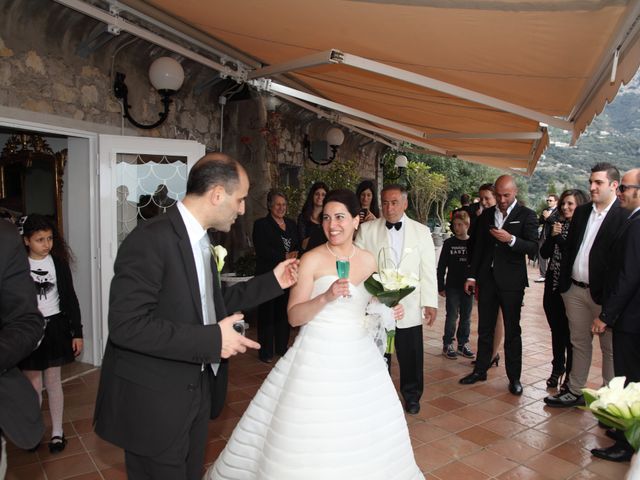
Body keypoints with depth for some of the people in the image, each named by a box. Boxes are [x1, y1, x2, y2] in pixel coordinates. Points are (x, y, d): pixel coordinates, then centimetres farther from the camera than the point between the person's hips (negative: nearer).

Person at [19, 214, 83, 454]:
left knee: (53, 381, 11)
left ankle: (57, 431, 24)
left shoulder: (59, 262, -4)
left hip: (54, 327, 0)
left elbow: (70, 298, 0)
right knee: (33, 384, 8)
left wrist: (77, 332, -1)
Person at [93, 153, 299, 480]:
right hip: (154, 402, -8)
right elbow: (126, 325, -28)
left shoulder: (200, 238, 6)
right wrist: (211, 340, -27)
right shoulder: (150, 240, -22)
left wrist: (271, 282, 9)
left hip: (195, 389, 9)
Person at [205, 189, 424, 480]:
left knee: (363, 436, 15)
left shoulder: (368, 261, 5)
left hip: (359, 358, 5)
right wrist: (326, 297, -28)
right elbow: (294, 316, -14)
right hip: (318, 358, -4)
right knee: (309, 441, 2)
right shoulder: (312, 260, -10)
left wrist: (388, 310, -1)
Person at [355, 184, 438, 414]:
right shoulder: (366, 229, 1)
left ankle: (412, 395, 33)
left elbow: (428, 270, 2)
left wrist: (430, 303, -2)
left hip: (409, 306, 1)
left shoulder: (421, 231, 4)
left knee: (411, 354, 10)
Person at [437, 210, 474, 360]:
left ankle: (463, 344, 24)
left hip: (468, 286, 2)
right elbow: (441, 266, -1)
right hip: (452, 286, -2)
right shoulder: (449, 243, -3)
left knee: (466, 317, 11)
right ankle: (448, 345, 12)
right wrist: (441, 287, -4)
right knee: (452, 316, 2)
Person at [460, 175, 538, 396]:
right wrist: (472, 276, 9)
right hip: (487, 279, 4)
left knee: (512, 331, 6)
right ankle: (480, 370, 24)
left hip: (511, 282, -4)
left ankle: (514, 377, 18)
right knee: (484, 328, 12)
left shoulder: (526, 215, -3)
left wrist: (511, 239, -28)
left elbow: (533, 248, -11)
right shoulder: (486, 215, 9)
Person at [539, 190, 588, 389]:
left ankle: (571, 375, 20)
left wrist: (559, 237, -13)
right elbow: (544, 253, 4)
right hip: (553, 285, 5)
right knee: (556, 330, 16)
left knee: (570, 333, 4)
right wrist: (552, 235, -10)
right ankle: (557, 369, 31)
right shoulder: (557, 225, 7)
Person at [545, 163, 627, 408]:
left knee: (609, 347, 9)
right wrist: (563, 283, 8)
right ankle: (574, 392, 28)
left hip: (603, 293, -6)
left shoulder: (624, 216, -10)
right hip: (575, 289, 6)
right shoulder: (581, 211, 9)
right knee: (579, 343, 16)